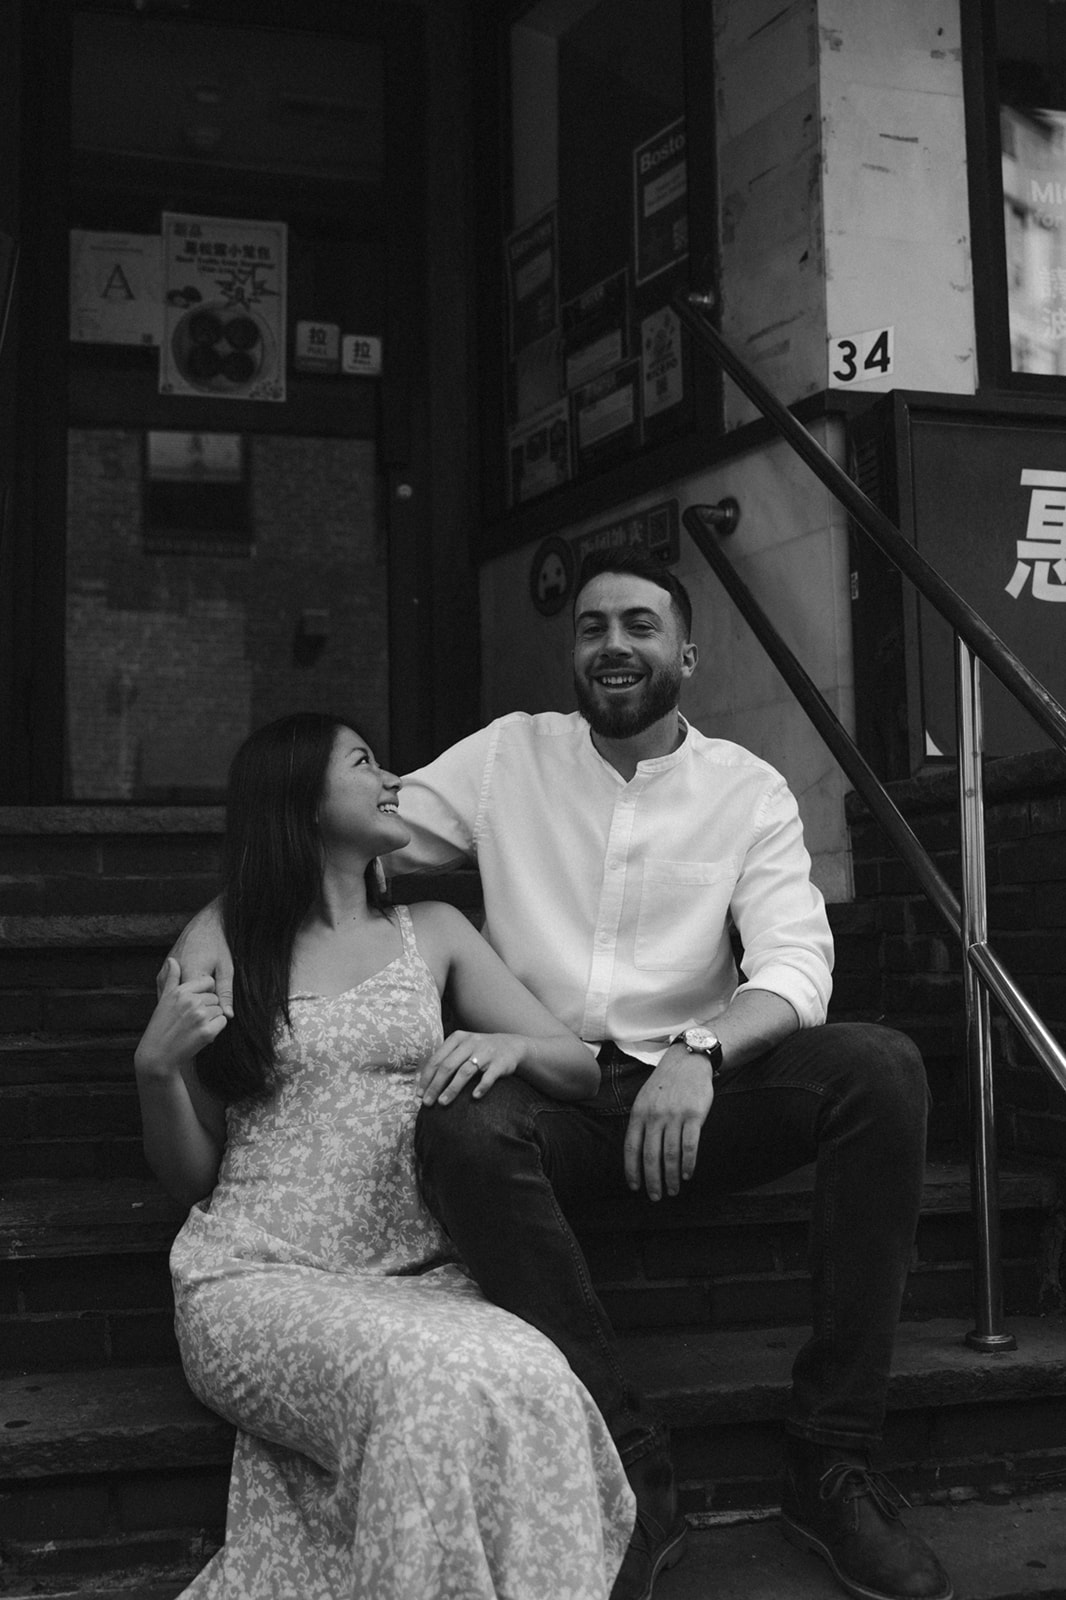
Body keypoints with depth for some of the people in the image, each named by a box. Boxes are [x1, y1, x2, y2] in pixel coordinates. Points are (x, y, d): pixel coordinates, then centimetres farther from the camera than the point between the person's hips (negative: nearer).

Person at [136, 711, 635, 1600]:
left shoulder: (432, 934, 17)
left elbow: (583, 1072, 14)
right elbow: (193, 1179, 13)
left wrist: (512, 1045, -7)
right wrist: (155, 1069, -6)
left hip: (418, 1275, 2)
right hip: (261, 1282, -2)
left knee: (528, 1382, -32)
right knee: (430, 1387, -34)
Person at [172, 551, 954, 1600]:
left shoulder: (748, 791, 5)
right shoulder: (510, 756, 8)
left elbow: (796, 964, -9)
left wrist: (701, 1054, -30)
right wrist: (219, 914, -11)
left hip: (694, 1094, 0)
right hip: (550, 1099, 0)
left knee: (881, 1067, -27)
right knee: (458, 1124, -35)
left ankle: (830, 1461, -19)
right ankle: (629, 1473, -25)